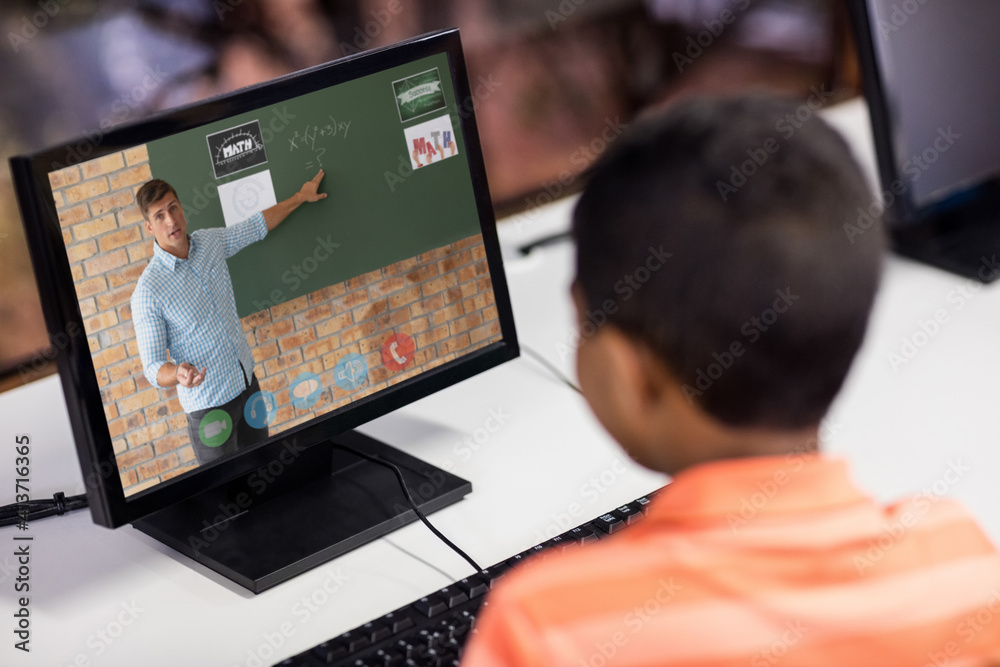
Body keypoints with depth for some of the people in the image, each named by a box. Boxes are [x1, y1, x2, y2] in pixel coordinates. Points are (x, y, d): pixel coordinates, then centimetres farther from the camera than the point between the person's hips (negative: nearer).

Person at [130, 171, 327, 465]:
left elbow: (257, 225, 18)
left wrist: (301, 197, 26)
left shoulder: (210, 241, -3)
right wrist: (178, 374, -41)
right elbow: (153, 368, -20)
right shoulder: (147, 292, -22)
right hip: (208, 404, -6)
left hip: (247, 383, 7)